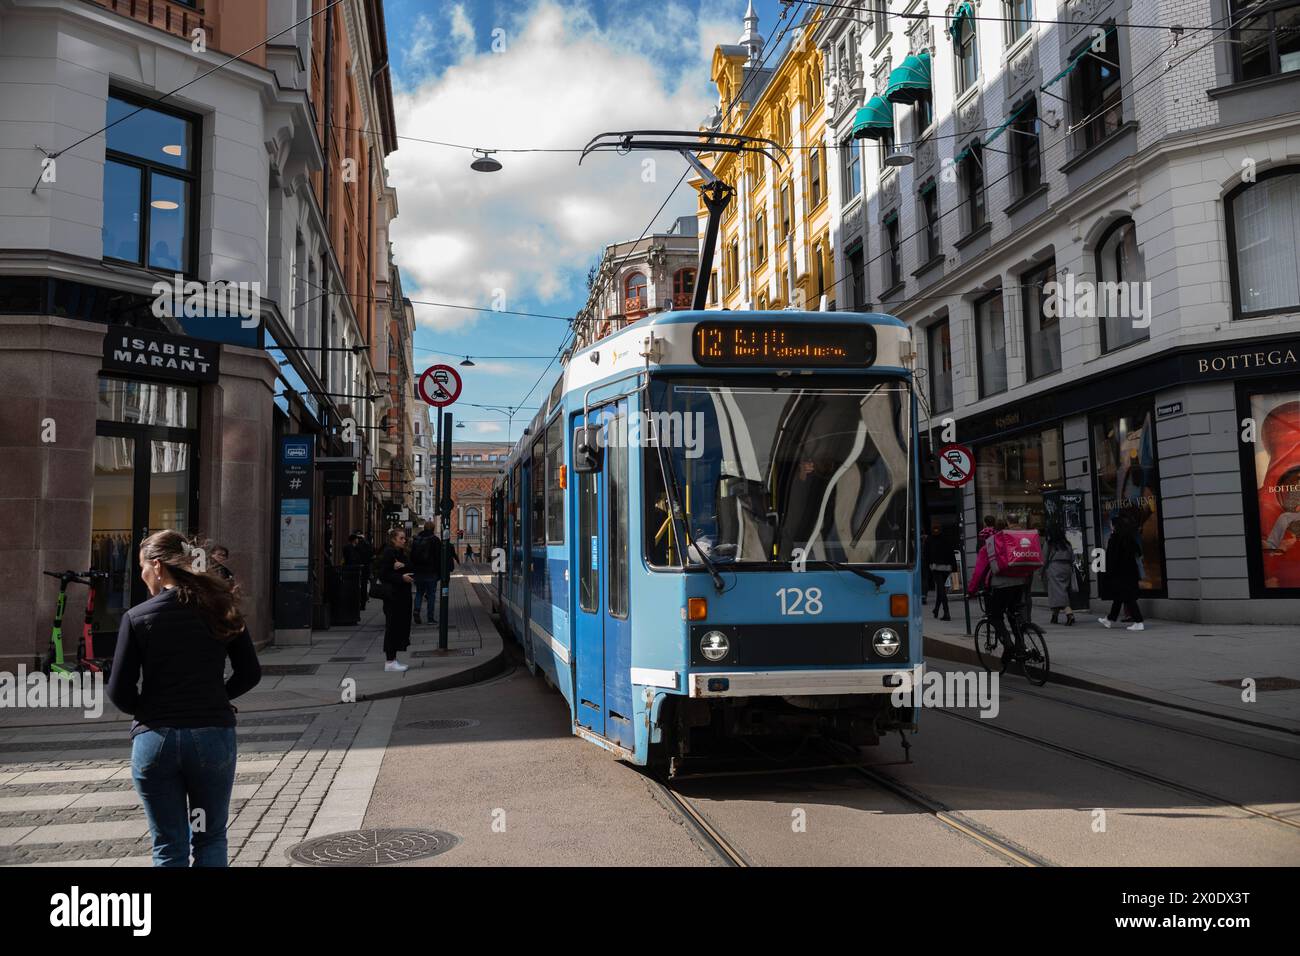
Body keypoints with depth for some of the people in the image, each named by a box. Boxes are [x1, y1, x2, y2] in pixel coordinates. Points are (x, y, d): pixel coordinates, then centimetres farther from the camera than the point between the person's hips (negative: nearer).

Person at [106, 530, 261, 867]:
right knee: (211, 839, 16)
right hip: (214, 735, 1)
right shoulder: (218, 608, 1)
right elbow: (250, 673, 3)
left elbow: (119, 692, -5)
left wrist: (148, 712, 13)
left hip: (155, 740, -1)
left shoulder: (137, 617, -6)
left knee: (169, 848, 11)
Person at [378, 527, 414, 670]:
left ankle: (392, 659, 18)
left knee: (402, 626, 9)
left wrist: (403, 566, -11)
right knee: (392, 627, -5)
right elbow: (383, 575, -16)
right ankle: (389, 661, 0)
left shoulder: (402, 553, 16)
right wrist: (401, 577, -21)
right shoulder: (387, 553, -9)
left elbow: (413, 573, 8)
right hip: (392, 596, -9)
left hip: (403, 595, 9)